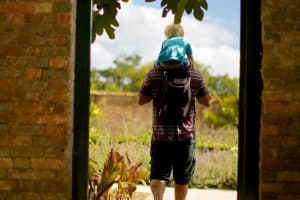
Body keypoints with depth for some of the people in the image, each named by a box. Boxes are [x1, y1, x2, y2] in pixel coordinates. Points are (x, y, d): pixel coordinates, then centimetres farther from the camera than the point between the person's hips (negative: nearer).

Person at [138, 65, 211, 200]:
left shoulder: (154, 74, -5)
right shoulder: (196, 75, -3)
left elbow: (141, 100, 3)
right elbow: (207, 102, 6)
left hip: (161, 134, -1)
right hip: (186, 134, 1)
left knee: (158, 174, 0)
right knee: (182, 179, 13)